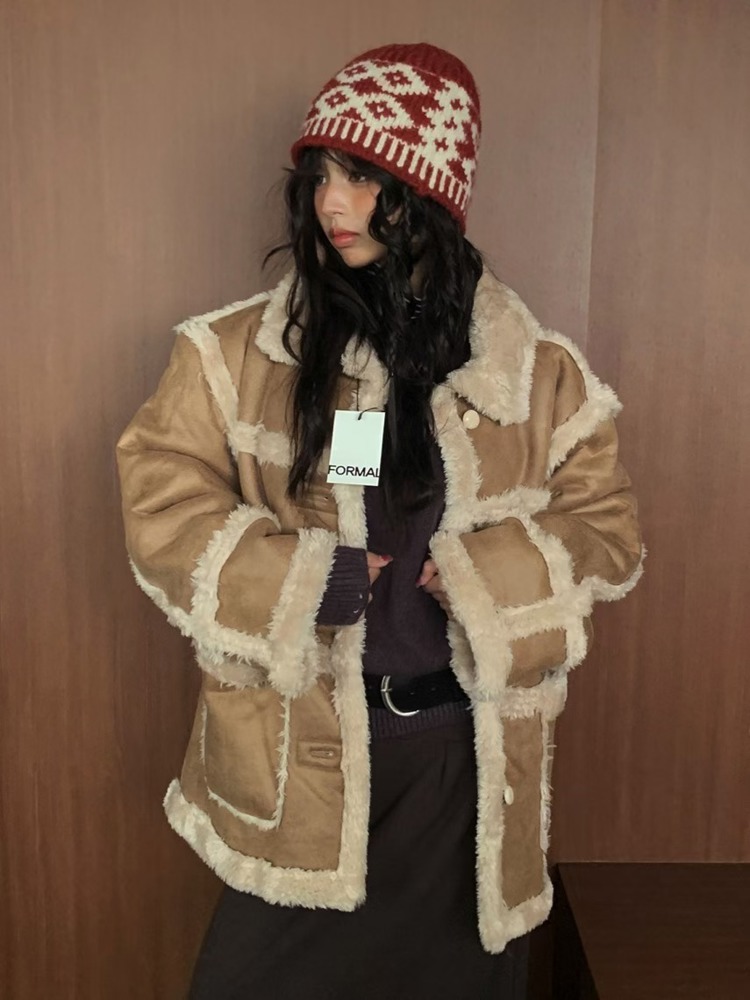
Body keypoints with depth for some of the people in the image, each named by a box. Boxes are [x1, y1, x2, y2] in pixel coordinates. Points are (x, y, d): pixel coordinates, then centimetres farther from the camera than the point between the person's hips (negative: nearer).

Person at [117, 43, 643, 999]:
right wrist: (312, 584, -15)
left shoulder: (535, 368, -2)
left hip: (466, 751, 1)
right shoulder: (236, 353, -5)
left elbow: (606, 534, 3)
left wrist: (481, 579, -14)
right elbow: (162, 509, -5)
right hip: (300, 745, 0)